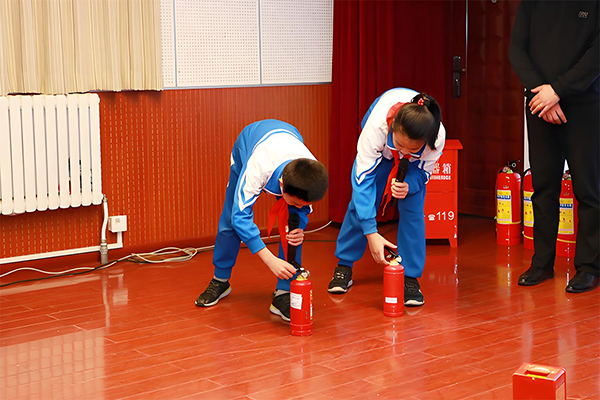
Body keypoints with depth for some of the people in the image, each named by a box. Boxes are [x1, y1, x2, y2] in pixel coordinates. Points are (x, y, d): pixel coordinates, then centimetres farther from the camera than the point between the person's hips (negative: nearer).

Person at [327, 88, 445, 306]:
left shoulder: (437, 137, -40)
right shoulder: (377, 126, -45)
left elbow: (423, 173, -19)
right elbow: (363, 178, -39)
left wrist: (410, 186, -44)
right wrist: (370, 232, -43)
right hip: (380, 149, 0)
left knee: (412, 208, -15)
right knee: (361, 201, -5)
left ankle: (410, 278, -5)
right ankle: (344, 266, 14)